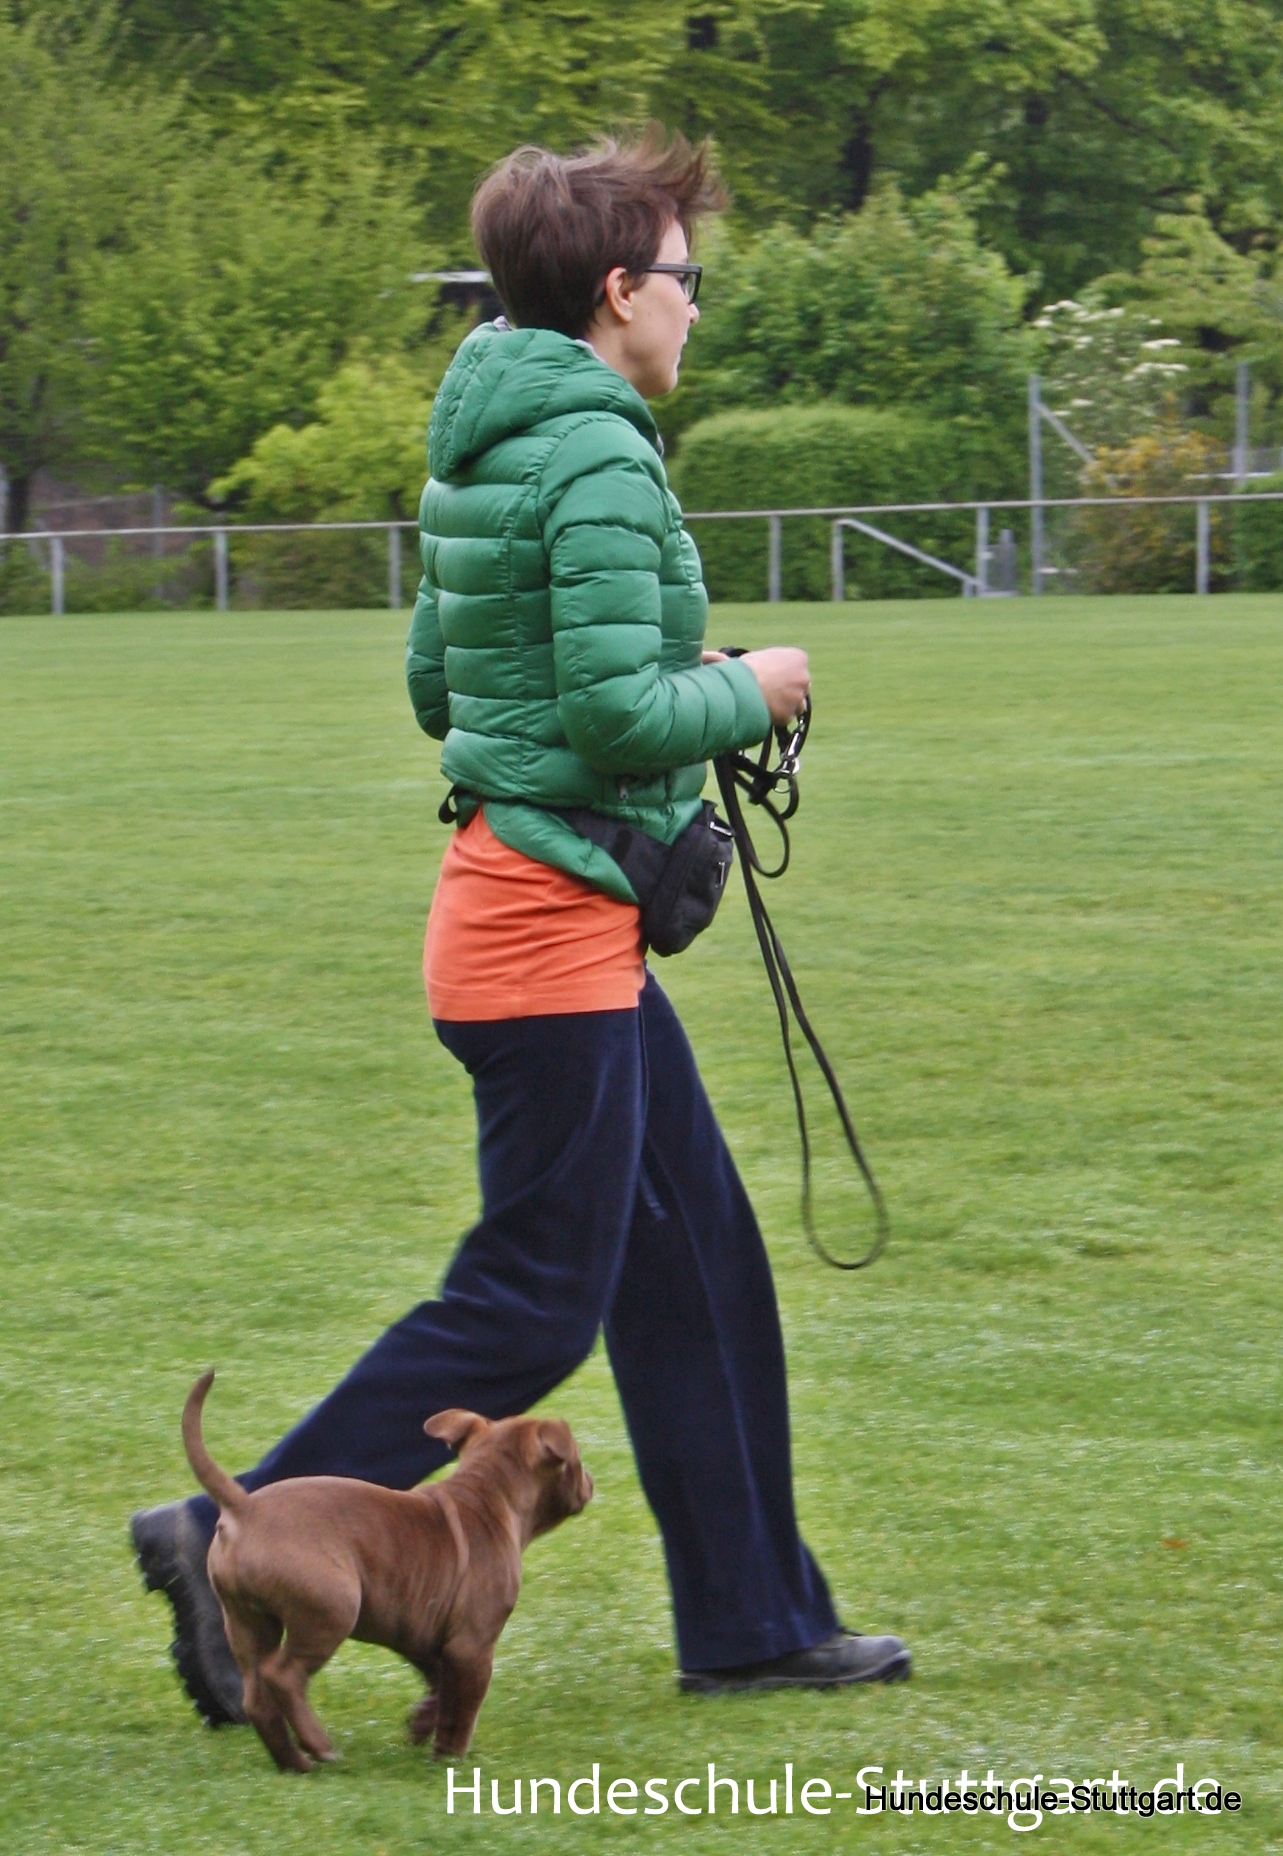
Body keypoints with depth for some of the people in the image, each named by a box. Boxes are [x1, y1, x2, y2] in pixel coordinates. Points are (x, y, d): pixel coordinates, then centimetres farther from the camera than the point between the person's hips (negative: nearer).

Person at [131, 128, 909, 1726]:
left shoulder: (485, 451, 13)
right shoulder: (597, 458, -17)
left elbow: (436, 682, 18)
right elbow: (618, 713, -23)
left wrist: (687, 690, 16)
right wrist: (745, 692, -4)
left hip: (545, 922, 10)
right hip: (554, 925, -10)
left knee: (697, 1264, 14)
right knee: (530, 1305, -4)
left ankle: (752, 1618, 20)